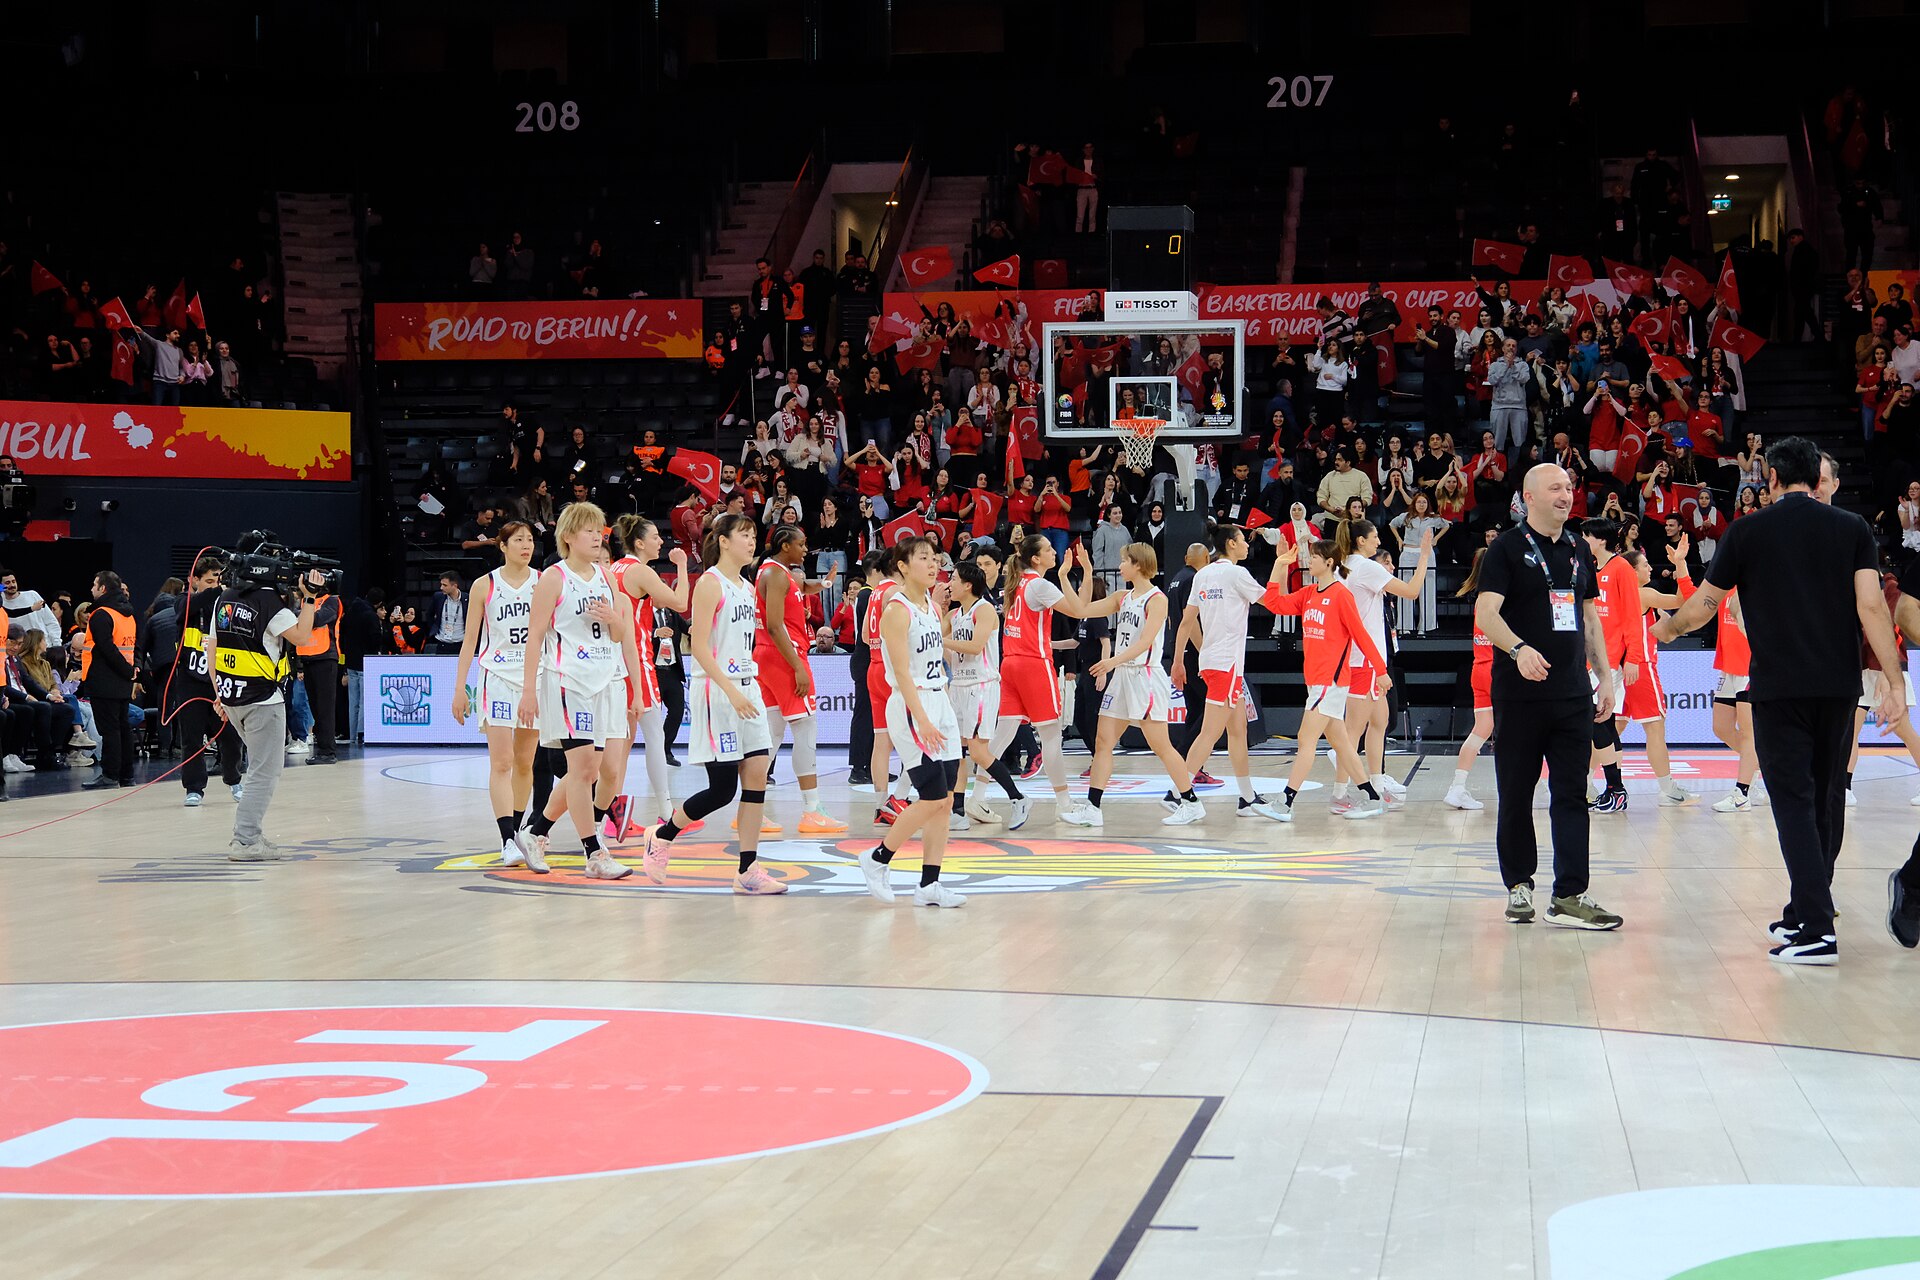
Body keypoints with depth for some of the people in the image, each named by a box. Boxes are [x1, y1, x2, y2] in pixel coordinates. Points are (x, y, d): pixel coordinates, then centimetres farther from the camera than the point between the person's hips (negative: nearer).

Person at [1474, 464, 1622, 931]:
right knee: (1516, 795, 5)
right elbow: (1485, 612, -14)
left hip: (1573, 695, 4)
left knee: (1572, 796, -1)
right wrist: (1518, 649, -31)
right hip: (1519, 695, -4)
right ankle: (1519, 886, 18)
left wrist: (1604, 675, 14)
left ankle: (1569, 896, -3)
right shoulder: (1506, 549, -4)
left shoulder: (1579, 552, 14)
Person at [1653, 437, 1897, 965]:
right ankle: (1806, 912, 26)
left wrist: (1668, 628, 30)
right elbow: (1872, 606, -5)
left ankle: (1816, 930, -14)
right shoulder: (1852, 528, 5)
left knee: (1795, 802, -4)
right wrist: (1893, 680, -5)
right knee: (1827, 799, 15)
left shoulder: (1749, 530, 1)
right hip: (1839, 685, 3)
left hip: (1778, 687, -3)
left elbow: (1705, 602, 10)